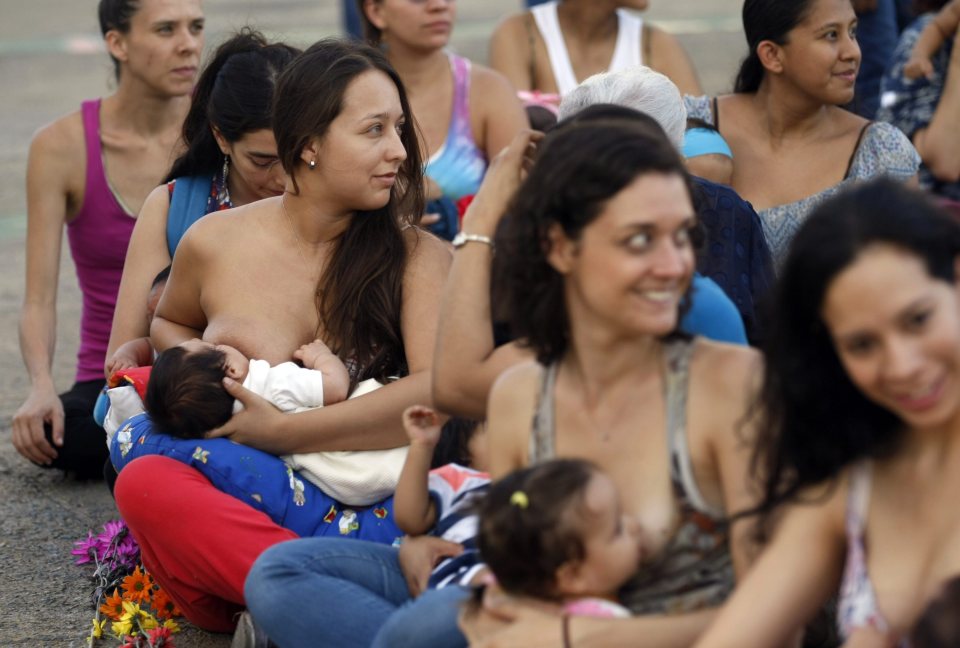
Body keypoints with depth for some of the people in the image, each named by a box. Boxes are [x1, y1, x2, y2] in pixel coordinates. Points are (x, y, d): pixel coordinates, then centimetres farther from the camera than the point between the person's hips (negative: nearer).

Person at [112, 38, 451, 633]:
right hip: (238, 511, 2)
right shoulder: (215, 244, 7)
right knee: (146, 483, -32)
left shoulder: (417, 257, 2)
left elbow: (441, 391, -15)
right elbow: (169, 322, 29)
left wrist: (282, 433, -18)